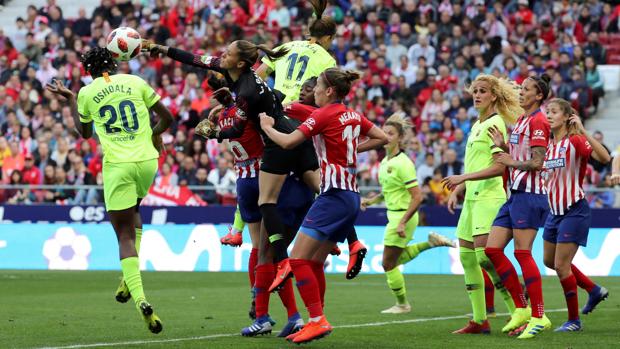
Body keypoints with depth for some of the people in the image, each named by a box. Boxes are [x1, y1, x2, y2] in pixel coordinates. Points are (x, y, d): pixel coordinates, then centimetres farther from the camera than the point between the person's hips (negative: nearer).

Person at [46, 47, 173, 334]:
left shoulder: (86, 93, 4)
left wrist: (70, 98, 32)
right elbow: (166, 118, 10)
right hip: (147, 161, 2)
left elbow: (84, 132, 22)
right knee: (133, 210, 30)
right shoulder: (135, 82, 6)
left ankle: (140, 299, -19)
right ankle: (129, 279, 16)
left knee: (124, 235, 0)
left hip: (116, 165, -2)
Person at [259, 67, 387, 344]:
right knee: (314, 263, 13)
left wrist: (267, 126, 2)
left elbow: (288, 142, -15)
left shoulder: (324, 114, -10)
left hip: (334, 195, -9)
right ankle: (316, 323, 15)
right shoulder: (353, 116, 12)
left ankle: (318, 321, -15)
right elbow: (381, 138, 22)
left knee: (298, 259, -10)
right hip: (351, 197, 9)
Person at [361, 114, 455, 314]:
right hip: (394, 214, 9)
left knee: (388, 263, 1)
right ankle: (430, 242, 27)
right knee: (397, 259, 21)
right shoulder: (385, 161, 7)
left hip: (403, 216, -9)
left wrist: (402, 222, -25)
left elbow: (417, 197, -22)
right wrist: (372, 200, 7)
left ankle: (402, 304, 16)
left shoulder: (403, 163, -20)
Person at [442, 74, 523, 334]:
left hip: (489, 197, -10)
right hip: (472, 197, 10)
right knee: (466, 256, 6)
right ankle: (479, 320, 11)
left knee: (484, 254, -17)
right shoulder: (477, 125, 18)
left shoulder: (495, 124, -10)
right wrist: (456, 191, 16)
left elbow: (499, 167, -18)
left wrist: (463, 177, -19)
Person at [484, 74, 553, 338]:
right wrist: (502, 146, 8)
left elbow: (537, 162, -17)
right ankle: (521, 308, 10)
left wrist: (512, 162, -10)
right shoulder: (520, 121, 18)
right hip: (515, 194, 10)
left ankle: (539, 316, -7)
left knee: (522, 253, -11)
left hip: (529, 194, -10)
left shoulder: (538, 121, -10)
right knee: (492, 249, 5)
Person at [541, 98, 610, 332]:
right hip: (555, 211, 9)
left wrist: (583, 131, -38)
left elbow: (604, 158, -30)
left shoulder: (575, 141, -15)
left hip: (574, 211, -9)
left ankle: (574, 320, 7)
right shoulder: (548, 146, 7)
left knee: (561, 265, -7)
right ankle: (594, 291, 32)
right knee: (550, 261, 17)